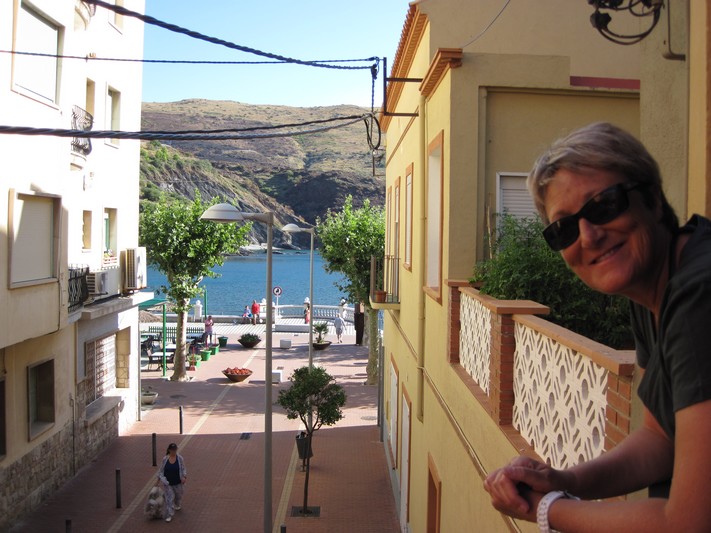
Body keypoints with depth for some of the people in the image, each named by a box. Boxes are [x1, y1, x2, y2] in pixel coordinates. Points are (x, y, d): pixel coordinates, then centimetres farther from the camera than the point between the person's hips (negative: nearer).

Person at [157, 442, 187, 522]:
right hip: (167, 483, -1)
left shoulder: (180, 458, -11)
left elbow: (183, 469, -6)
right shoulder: (165, 459, -10)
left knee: (178, 495, 20)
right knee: (169, 498, -4)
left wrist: (184, 477, -19)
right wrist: (158, 480, 5)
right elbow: (161, 470, 1)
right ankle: (169, 515, 3)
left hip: (177, 482, 1)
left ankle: (177, 505, 52)